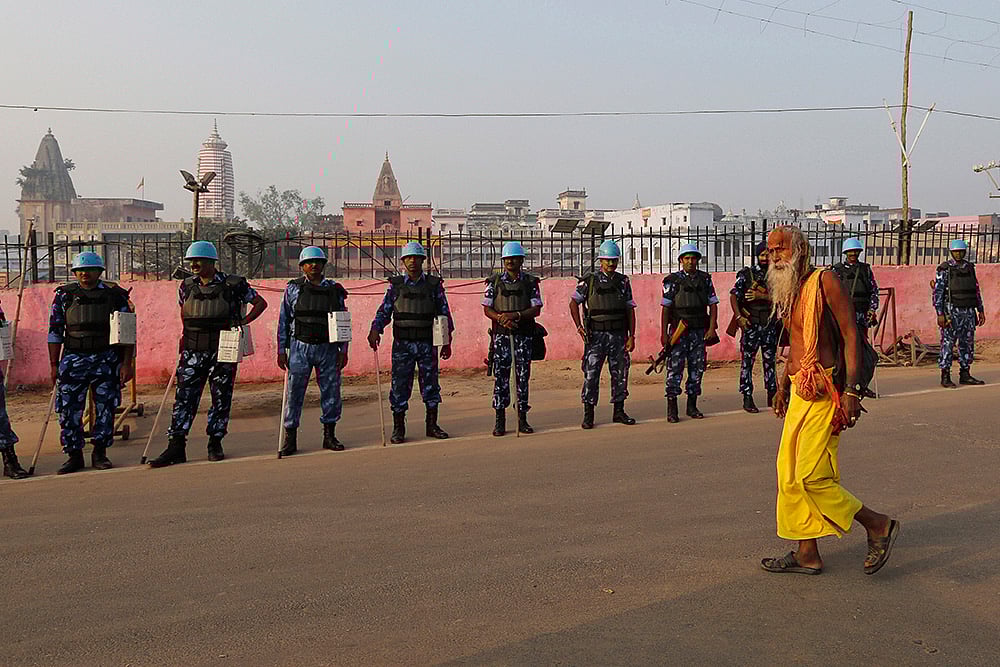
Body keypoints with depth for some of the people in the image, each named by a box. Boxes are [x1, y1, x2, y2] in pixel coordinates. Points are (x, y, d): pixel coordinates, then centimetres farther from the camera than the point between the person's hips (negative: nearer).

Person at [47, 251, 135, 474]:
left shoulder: (115, 295, 3)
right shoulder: (64, 295, 5)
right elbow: (55, 332, 8)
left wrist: (127, 363, -3)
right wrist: (54, 364, 3)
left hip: (107, 359, 0)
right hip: (73, 359, 0)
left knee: (106, 408, 3)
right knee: (69, 409, -2)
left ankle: (100, 453, 17)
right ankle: (74, 455, 10)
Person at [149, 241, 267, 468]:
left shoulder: (233, 285, -4)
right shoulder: (186, 286, 8)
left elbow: (260, 303, 4)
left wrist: (243, 322, -8)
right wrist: (187, 334, 15)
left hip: (222, 350, -3)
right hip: (193, 352, 3)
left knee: (221, 398, 5)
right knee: (184, 397, -2)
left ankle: (215, 444, 17)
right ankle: (176, 447, -1)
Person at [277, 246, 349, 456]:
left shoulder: (334, 290, 8)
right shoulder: (293, 289, 5)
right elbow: (284, 321, 6)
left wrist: (343, 350, 5)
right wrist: (282, 350, 1)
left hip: (328, 348, 2)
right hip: (300, 347, -2)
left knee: (331, 392, 4)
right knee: (294, 393, -3)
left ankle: (329, 436, 16)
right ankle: (290, 439, 5)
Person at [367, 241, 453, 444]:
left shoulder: (434, 284, 6)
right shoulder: (395, 285, 6)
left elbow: (444, 312, 8)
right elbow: (384, 311, 5)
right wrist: (375, 330, -13)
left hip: (427, 343, 1)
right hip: (402, 343, 0)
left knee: (431, 383, 6)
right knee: (400, 384, 0)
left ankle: (432, 425, 18)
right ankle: (398, 429, 8)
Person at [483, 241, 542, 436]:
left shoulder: (530, 282, 5)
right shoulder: (495, 281, 6)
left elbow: (536, 309, -1)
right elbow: (487, 309, 4)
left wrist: (516, 315, -16)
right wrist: (502, 318, -15)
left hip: (524, 334, 0)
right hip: (501, 333, 0)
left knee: (523, 375, 3)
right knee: (500, 375, -1)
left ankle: (522, 418, 10)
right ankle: (500, 420, 4)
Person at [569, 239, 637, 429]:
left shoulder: (623, 282, 9)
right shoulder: (589, 281, 1)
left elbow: (630, 310, 9)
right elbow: (573, 303, 5)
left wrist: (632, 336, 2)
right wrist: (579, 327, -5)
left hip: (618, 335, 3)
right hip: (596, 335, -3)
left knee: (620, 373, 6)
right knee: (591, 374, -4)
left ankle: (619, 411, 16)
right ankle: (588, 414, 1)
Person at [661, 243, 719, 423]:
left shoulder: (705, 279, 10)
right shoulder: (673, 280, 0)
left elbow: (713, 304, 10)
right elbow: (665, 308, -2)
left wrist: (712, 328, -1)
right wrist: (664, 333, -7)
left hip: (700, 332, 3)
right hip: (679, 331, -3)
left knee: (697, 368, 6)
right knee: (675, 368, -6)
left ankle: (692, 406, 16)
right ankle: (672, 409, -2)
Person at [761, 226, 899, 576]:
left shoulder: (824, 281, -10)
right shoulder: (788, 291, 16)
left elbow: (851, 336, -15)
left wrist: (852, 390, -21)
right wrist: (784, 386, 27)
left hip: (825, 391, -9)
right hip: (800, 391, 9)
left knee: (812, 477, -10)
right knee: (789, 473, 8)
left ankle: (878, 525, 8)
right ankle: (807, 554, 17)